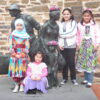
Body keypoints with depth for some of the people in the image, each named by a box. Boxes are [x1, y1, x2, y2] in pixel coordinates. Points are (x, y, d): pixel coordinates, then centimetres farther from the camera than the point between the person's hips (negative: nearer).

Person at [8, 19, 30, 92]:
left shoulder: (25, 36, 3)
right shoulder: (12, 35, 5)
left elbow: (27, 47, -2)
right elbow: (10, 46, 1)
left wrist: (22, 55, -11)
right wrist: (15, 54, -7)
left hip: (23, 56, -1)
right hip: (14, 56, 1)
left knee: (22, 70, -2)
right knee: (14, 70, 0)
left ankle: (22, 85, 8)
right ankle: (16, 85, 10)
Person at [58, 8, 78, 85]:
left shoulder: (74, 23, 1)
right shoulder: (60, 24, 10)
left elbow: (73, 34, -10)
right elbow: (58, 35, 6)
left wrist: (63, 35, -6)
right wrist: (59, 44, -6)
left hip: (71, 46, -3)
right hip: (62, 46, 3)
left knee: (71, 62, -1)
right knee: (64, 62, 6)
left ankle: (73, 78, 13)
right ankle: (65, 78, 19)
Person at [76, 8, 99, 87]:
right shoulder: (80, 25, 4)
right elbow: (78, 35, 8)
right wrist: (78, 44, 4)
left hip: (91, 46, -3)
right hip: (83, 46, 3)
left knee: (91, 63, -5)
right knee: (83, 63, 7)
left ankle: (90, 81, 0)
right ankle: (86, 79, 21)